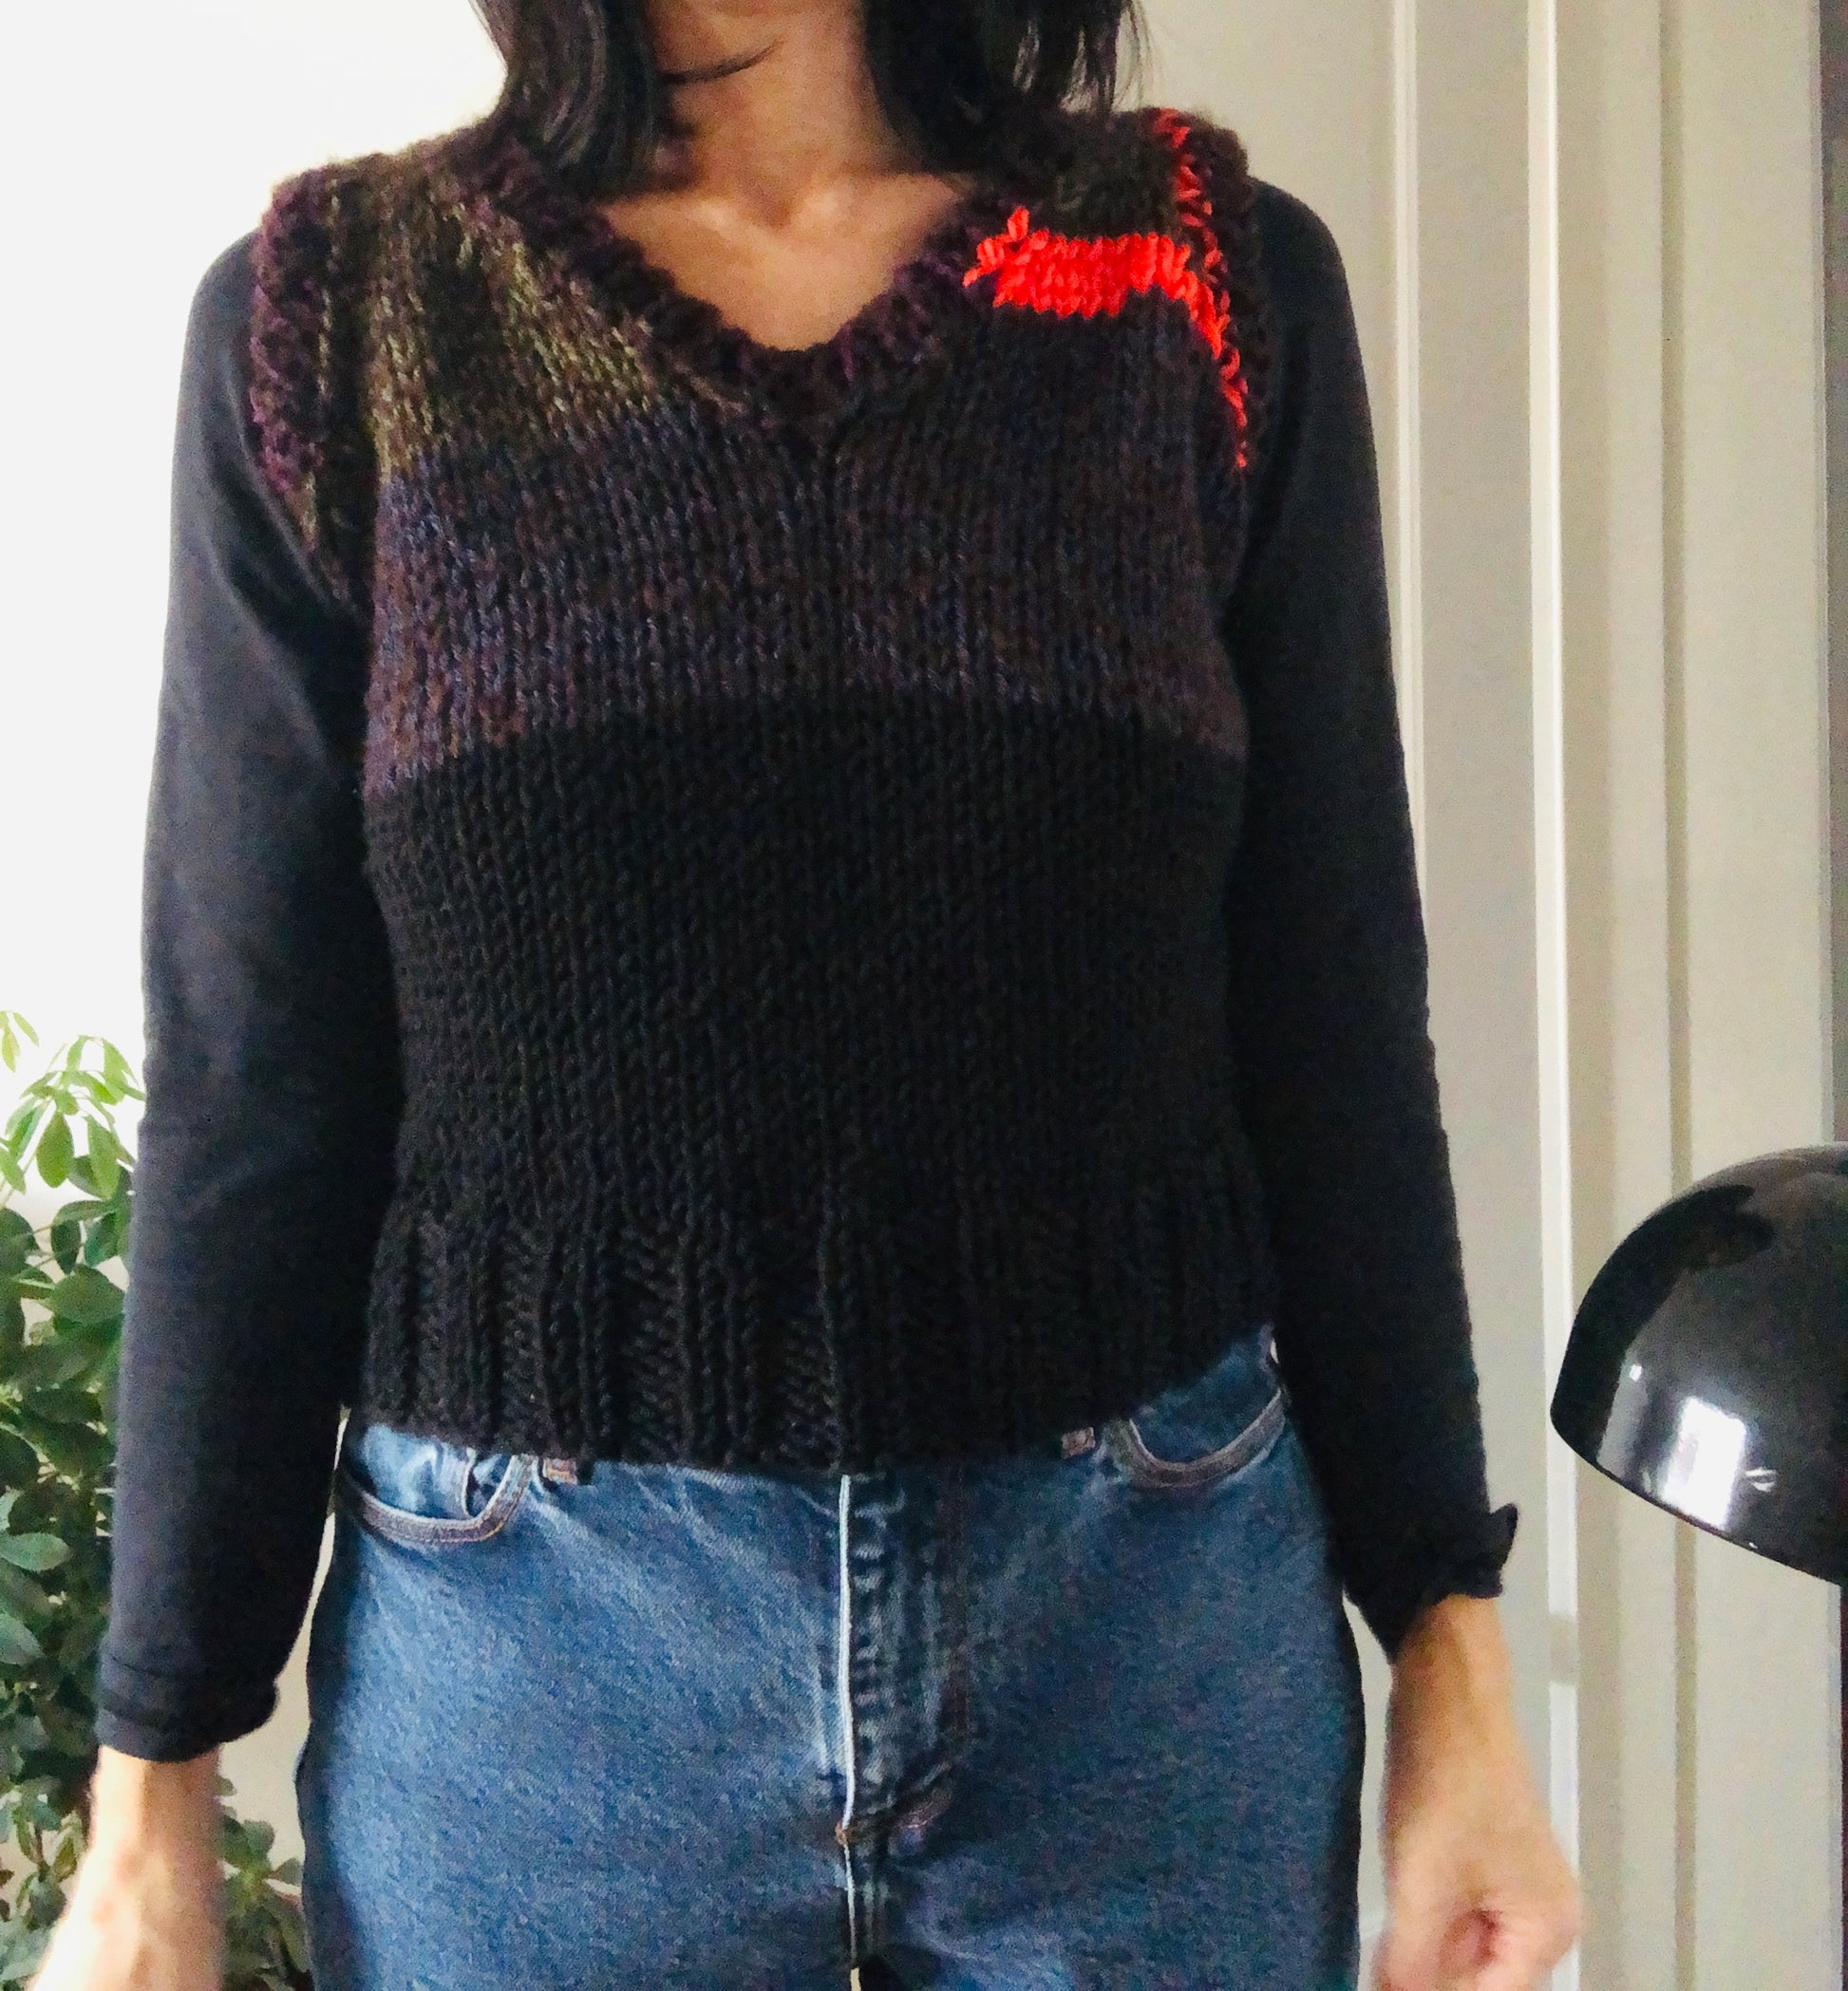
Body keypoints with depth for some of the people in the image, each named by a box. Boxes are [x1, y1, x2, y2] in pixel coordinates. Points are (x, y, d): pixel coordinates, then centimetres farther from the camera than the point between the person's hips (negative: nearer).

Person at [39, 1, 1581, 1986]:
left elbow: (1333, 1026, 3)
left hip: (1160, 1625, 1)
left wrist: (1451, 1652, 1)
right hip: (535, 1648, 0)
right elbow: (247, 1086, -1)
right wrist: (151, 1783, 1)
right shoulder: (334, 313, -1)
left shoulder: (1224, 278, 1)